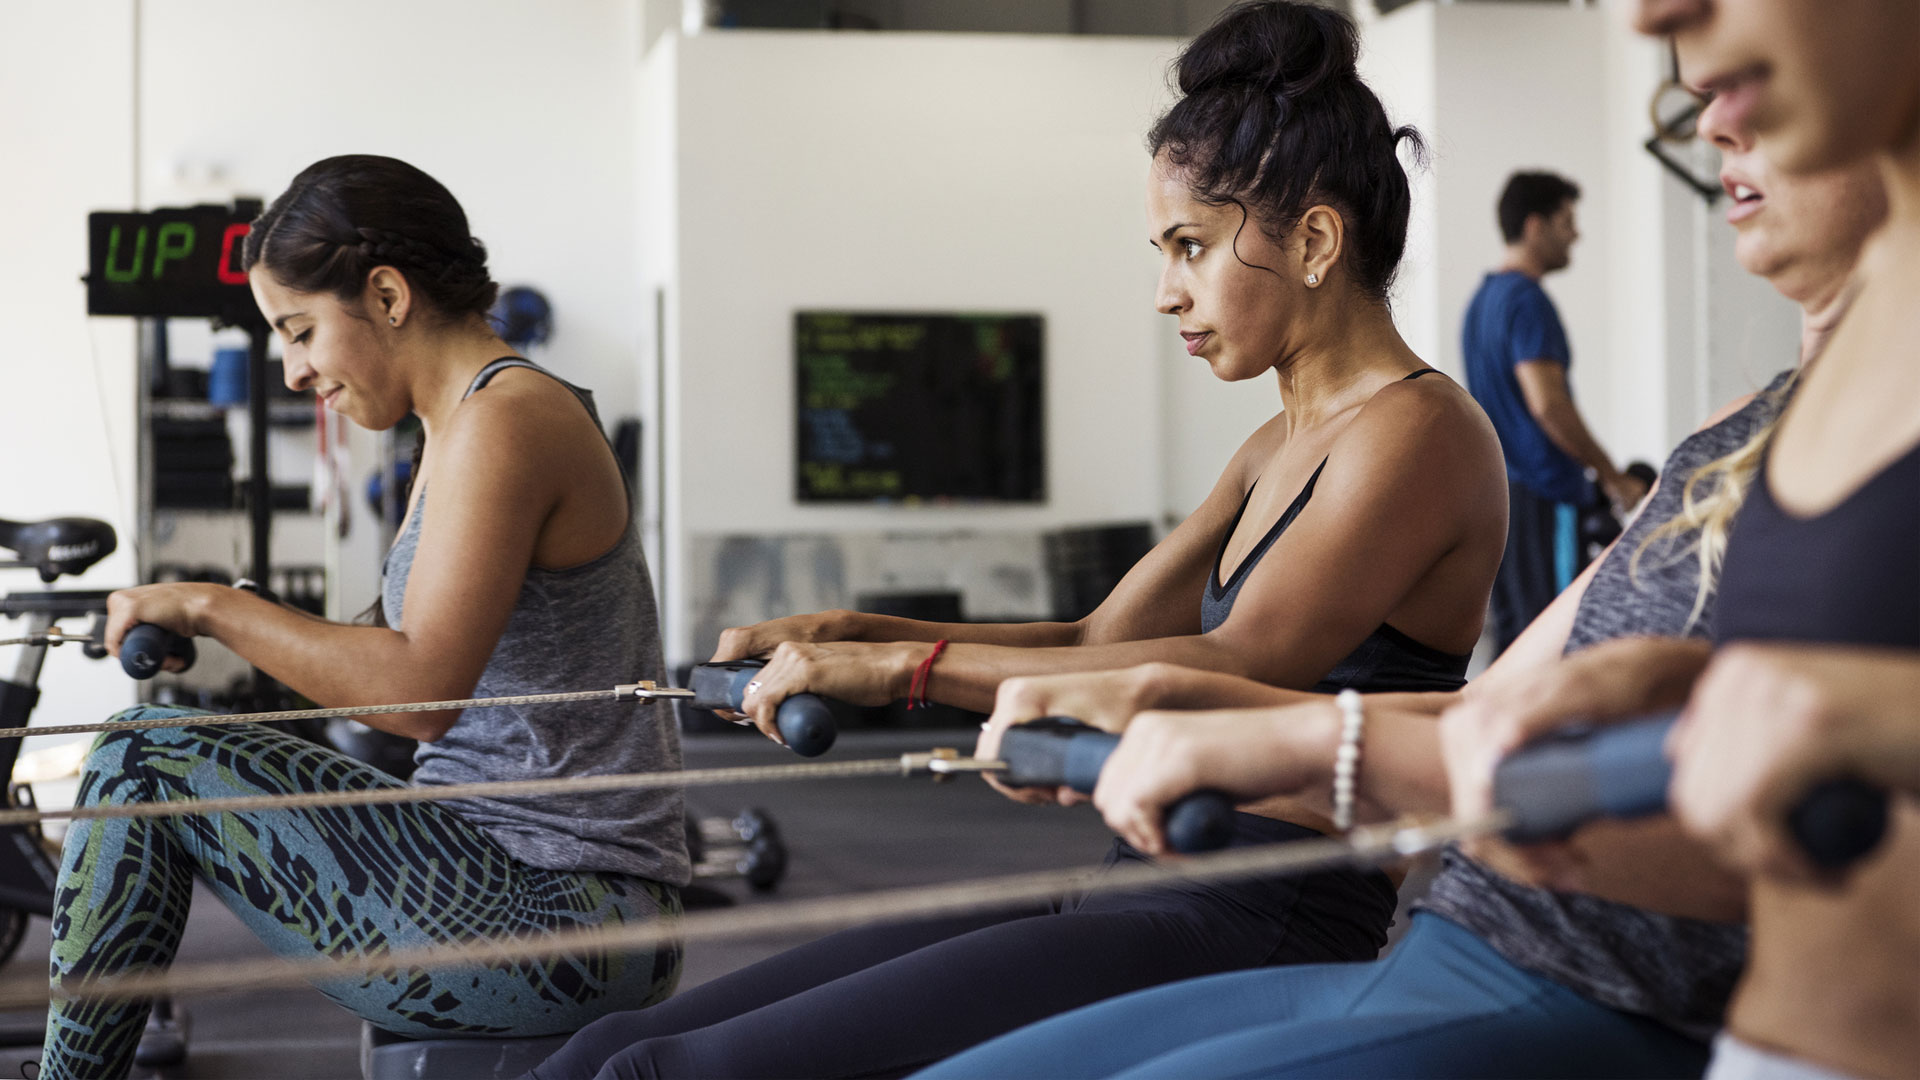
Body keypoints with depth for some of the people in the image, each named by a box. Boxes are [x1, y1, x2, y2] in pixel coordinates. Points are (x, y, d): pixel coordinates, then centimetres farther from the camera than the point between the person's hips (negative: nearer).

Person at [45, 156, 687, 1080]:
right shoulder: (470, 421, 16)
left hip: (553, 918, -10)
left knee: (143, 762, -8)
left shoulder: (505, 421, -15)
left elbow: (422, 688, -24)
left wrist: (212, 608, -14)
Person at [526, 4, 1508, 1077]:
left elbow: (1235, 670, -21)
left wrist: (903, 665, -21)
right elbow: (1095, 645, 21)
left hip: (1264, 929, -9)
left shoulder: (1420, 429, -8)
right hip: (1146, 899, 9)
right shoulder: (1281, 447, 22)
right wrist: (849, 634, 6)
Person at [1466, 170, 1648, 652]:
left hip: (1496, 483, 10)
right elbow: (1547, 404, -20)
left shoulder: (1482, 299, 17)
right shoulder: (1527, 300, -13)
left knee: (1511, 632, 11)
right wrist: (1613, 476, -12)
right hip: (1540, 494, -10)